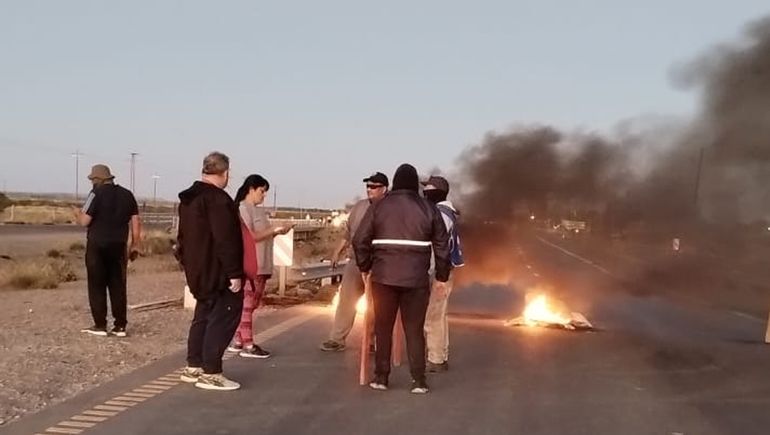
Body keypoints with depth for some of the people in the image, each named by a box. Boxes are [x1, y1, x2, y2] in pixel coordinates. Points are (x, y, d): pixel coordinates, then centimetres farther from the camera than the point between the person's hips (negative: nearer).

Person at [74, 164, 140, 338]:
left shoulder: (97, 193, -7)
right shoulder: (127, 194, 8)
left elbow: (84, 221, -10)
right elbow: (136, 222, 7)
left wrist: (77, 213, 12)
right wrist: (134, 246, 12)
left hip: (97, 245, -4)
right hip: (119, 246, 4)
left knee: (97, 286, 4)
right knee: (118, 286, 8)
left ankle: (100, 325, 4)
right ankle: (120, 326, 7)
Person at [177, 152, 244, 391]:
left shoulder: (188, 198, 13)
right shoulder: (218, 199, -19)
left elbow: (184, 236, 19)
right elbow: (226, 240, -24)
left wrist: (188, 263, 24)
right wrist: (234, 273, -22)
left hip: (198, 270, 10)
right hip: (217, 273, -10)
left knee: (204, 315, 18)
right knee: (223, 317, -3)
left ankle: (193, 367, 24)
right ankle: (210, 373, -2)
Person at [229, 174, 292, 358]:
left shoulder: (258, 210, 17)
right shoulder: (243, 209, -9)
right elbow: (249, 237, -17)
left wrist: (276, 232, 2)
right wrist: (273, 230, -14)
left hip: (261, 265, 9)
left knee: (250, 304, 11)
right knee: (247, 304, -4)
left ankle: (238, 341, 18)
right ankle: (248, 345, 0)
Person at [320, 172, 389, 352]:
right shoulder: (359, 206, 8)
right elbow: (348, 232, 16)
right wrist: (337, 252, 16)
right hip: (356, 260, 5)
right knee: (346, 299, 3)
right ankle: (337, 339, 9)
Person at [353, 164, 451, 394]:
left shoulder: (379, 206, 2)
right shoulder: (428, 208, 2)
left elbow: (360, 240, 1)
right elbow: (442, 245, 4)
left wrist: (365, 268, 14)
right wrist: (441, 276, 13)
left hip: (383, 277, 0)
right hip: (416, 279, 0)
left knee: (383, 327, 11)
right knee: (414, 329, 7)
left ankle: (381, 377, 15)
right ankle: (418, 380, 6)